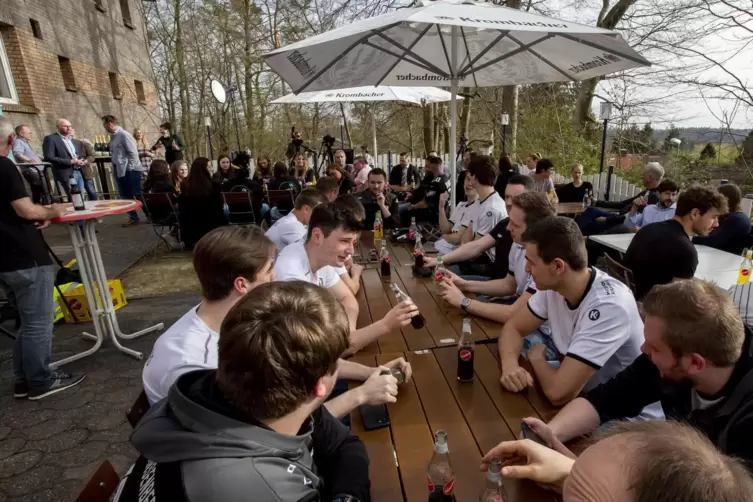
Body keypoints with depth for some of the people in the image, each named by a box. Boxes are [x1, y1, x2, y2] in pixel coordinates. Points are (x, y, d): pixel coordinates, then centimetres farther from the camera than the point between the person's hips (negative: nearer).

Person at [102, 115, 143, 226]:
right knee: (125, 196, 11)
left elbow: (133, 152, -17)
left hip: (130, 171, -9)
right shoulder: (113, 136, 12)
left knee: (139, 196, -4)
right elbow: (114, 154, 17)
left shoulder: (124, 135, -13)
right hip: (119, 171, 9)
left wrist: (130, 168, -18)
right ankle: (133, 218, 18)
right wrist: (115, 168, 10)